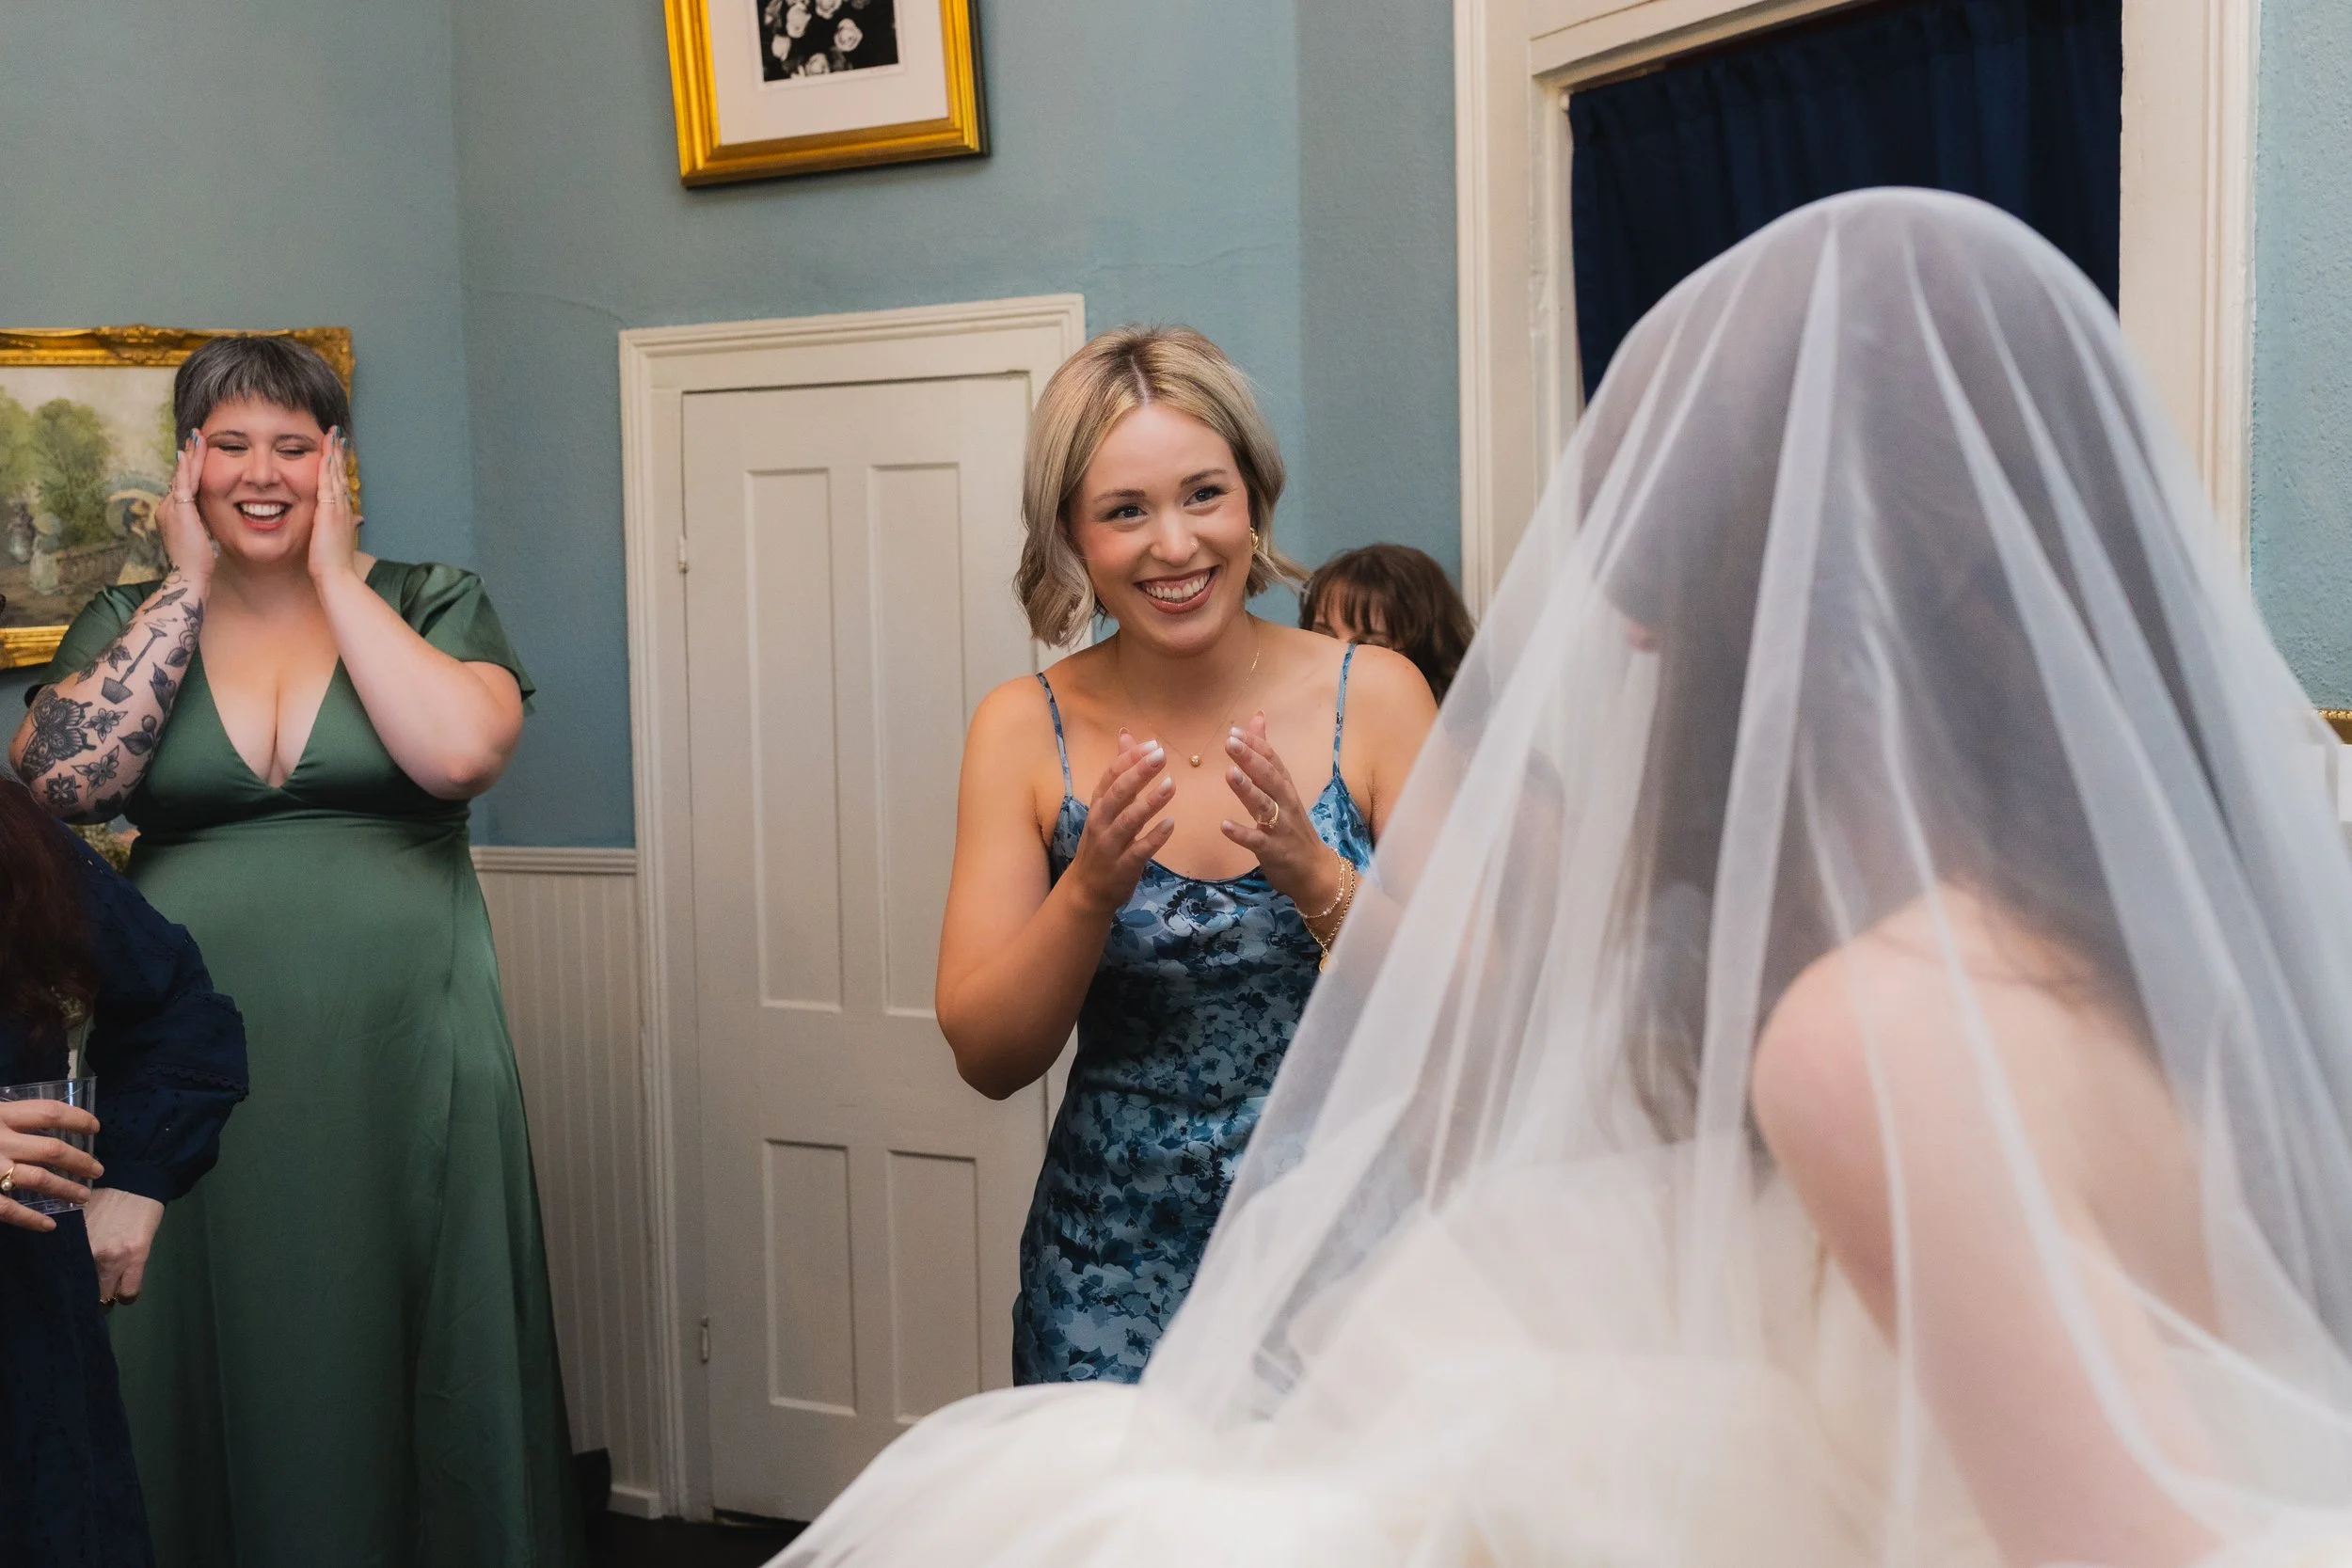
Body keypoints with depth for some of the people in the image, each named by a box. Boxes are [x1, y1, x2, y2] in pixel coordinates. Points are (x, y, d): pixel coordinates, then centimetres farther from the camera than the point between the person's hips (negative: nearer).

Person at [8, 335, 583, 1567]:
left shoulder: (431, 605, 4)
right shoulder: (129, 622, 10)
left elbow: (461, 753, -16)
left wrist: (334, 573, -8)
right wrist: (191, 584, -4)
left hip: (399, 1062, -1)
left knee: (401, 1364, 6)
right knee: (214, 1368, 8)